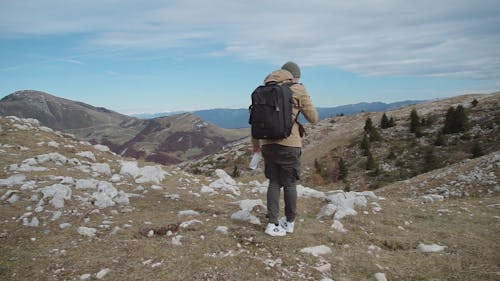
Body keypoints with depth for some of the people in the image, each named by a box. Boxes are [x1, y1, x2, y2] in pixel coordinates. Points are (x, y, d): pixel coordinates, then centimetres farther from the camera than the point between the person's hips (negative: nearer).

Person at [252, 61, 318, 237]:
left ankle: (272, 223, 12)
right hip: (289, 144, -4)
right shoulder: (297, 89, -3)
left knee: (274, 182, 13)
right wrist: (305, 106, 19)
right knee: (289, 183, 10)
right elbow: (313, 118, -1)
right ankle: (289, 222, 24)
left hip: (267, 144, 4)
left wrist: (255, 142, 25)